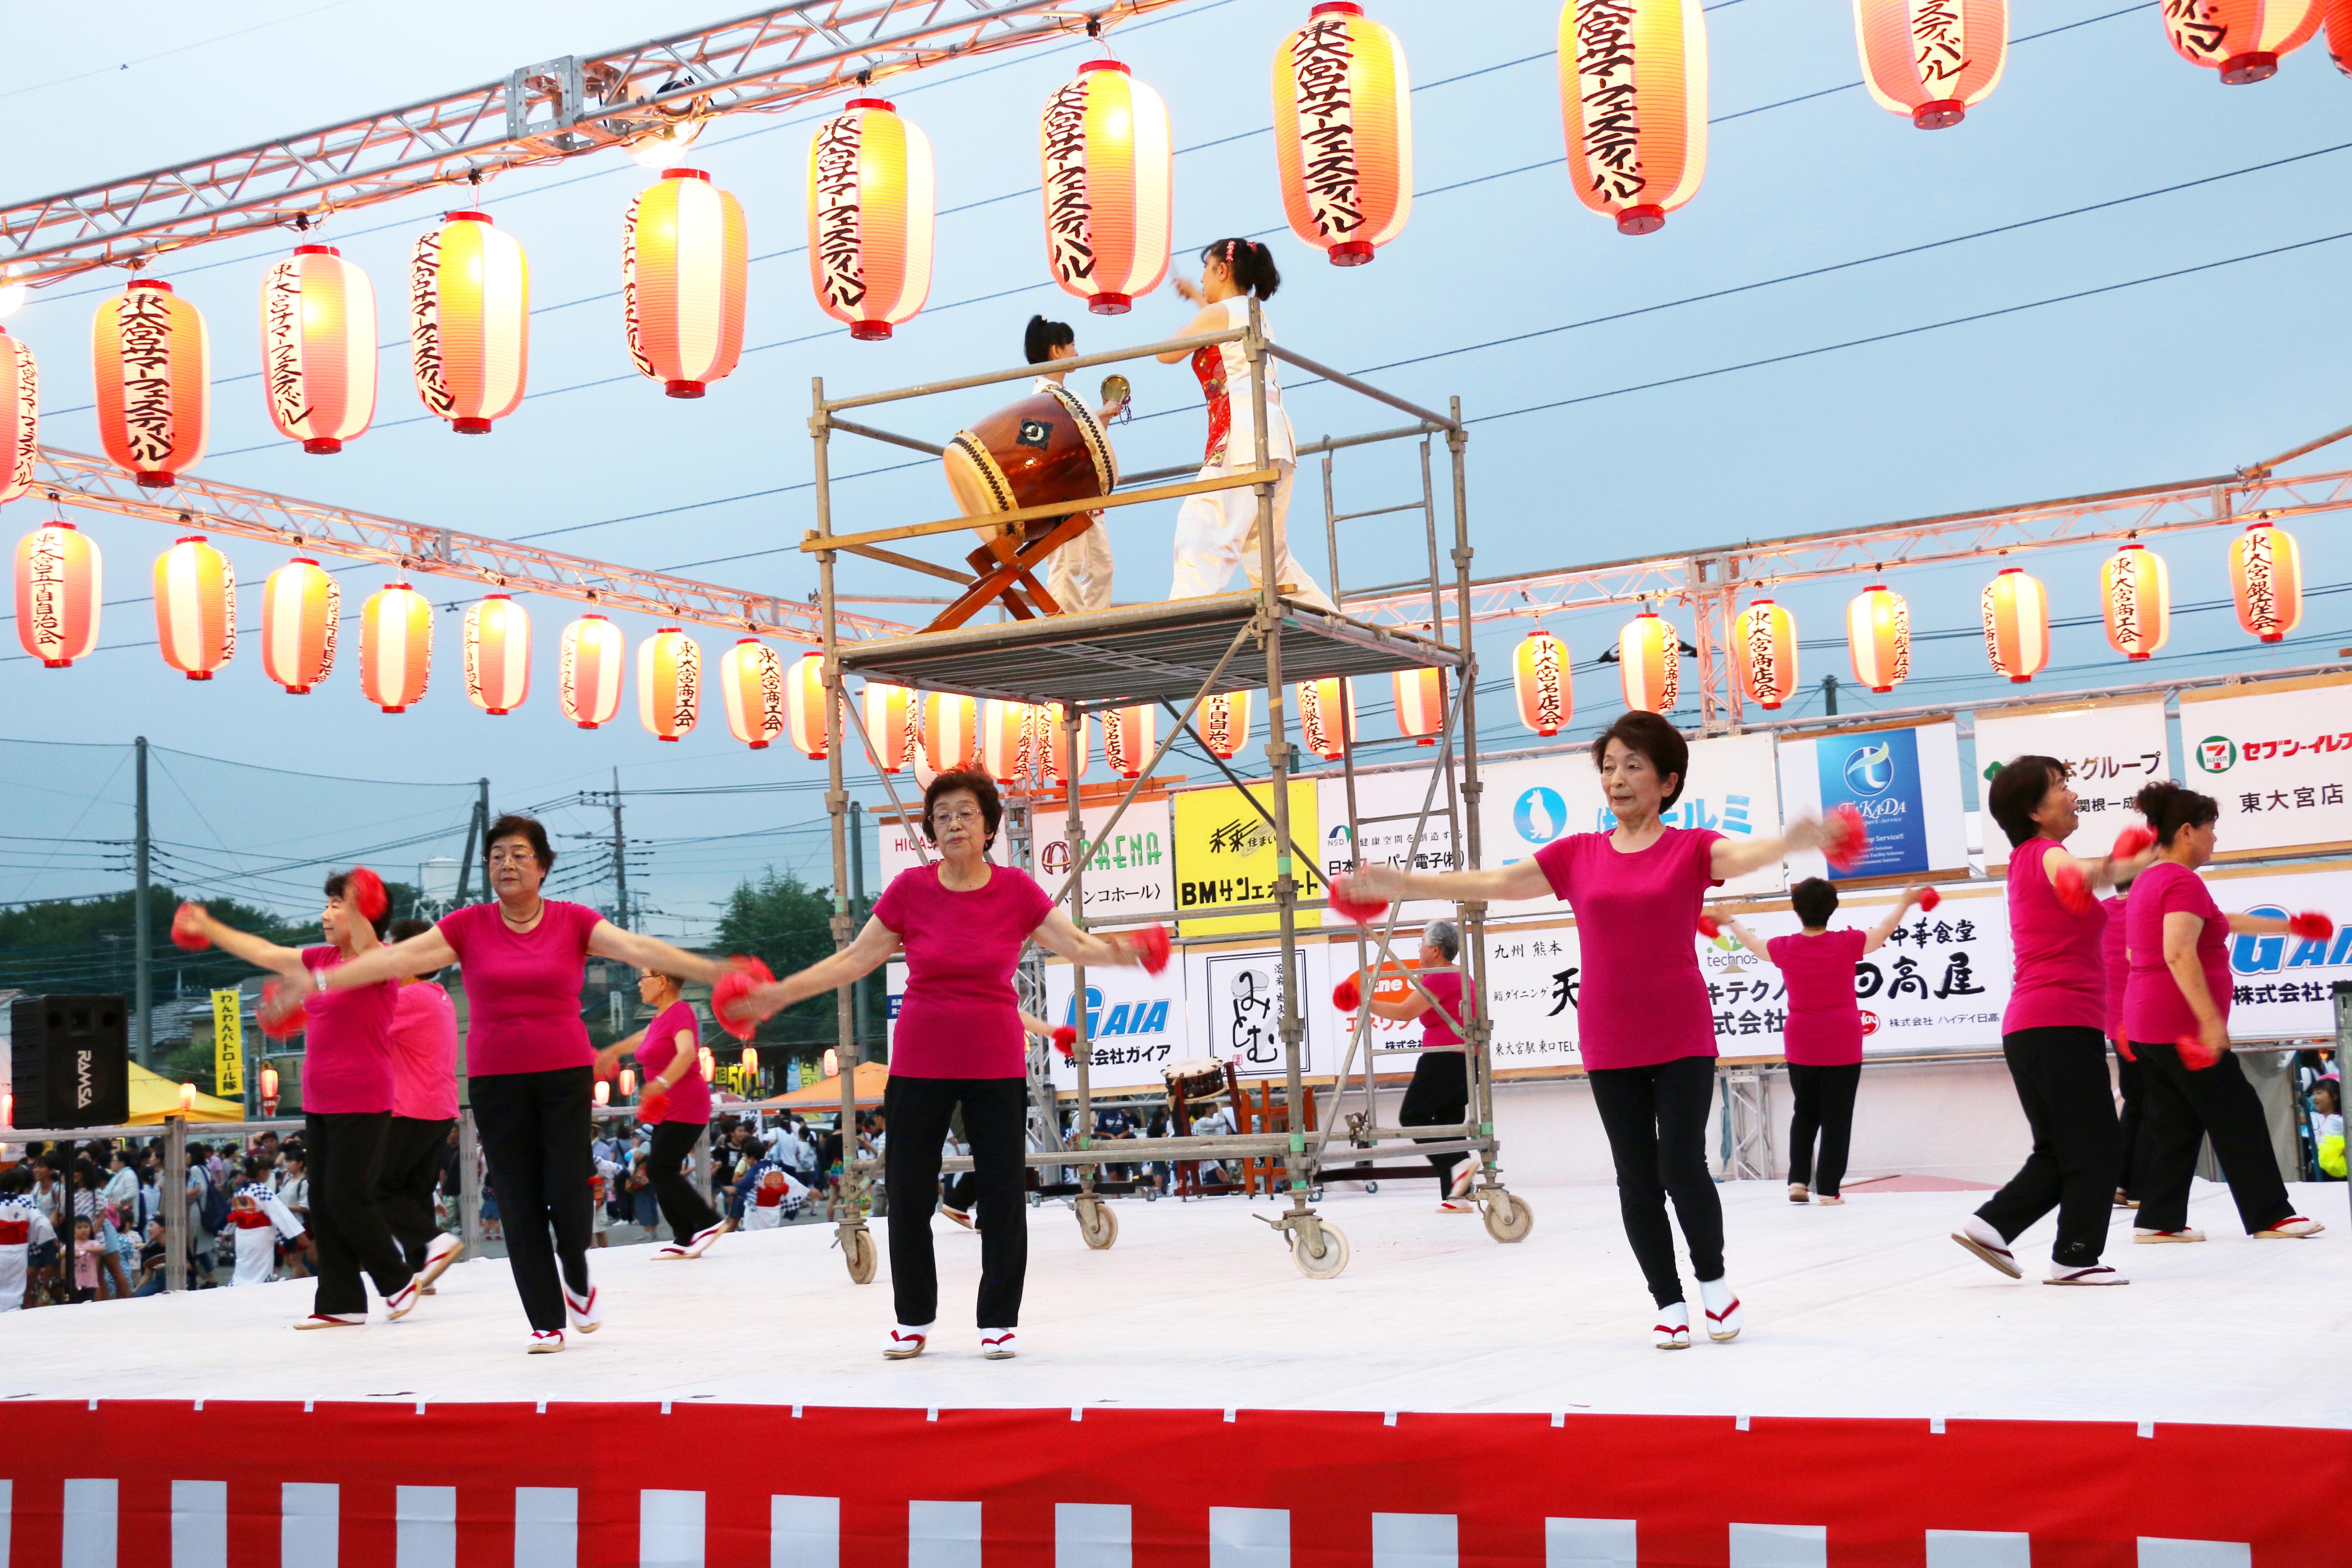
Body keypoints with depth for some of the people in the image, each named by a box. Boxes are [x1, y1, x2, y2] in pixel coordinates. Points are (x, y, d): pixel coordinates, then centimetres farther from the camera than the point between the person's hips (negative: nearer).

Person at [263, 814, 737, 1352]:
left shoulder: (573, 921, 0)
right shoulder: (469, 926, 2)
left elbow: (637, 947, -11)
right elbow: (397, 958, -3)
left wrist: (709, 970, -22)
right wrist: (321, 982, -10)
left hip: (566, 1073, -1)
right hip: (496, 1080, 1)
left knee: (568, 1196, -7)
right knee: (518, 1202, 0)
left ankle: (578, 1281, 24)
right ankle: (546, 1322, 10)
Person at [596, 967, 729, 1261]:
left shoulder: (680, 1012, -15)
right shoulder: (660, 1017, 14)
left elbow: (687, 1052, -32)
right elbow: (643, 1038, 37)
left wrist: (661, 1083, -45)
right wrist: (612, 1052, 51)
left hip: (686, 1109, -10)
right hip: (668, 1112, 10)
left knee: (660, 1170, -14)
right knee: (660, 1174, 6)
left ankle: (710, 1223, -9)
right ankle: (684, 1241, 8)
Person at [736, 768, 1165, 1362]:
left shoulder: (1016, 890, -4)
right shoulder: (910, 888, -4)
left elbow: (1075, 944, -1)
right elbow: (854, 959, 1)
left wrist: (1115, 952, -22)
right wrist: (780, 994, -4)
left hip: (996, 1067, 0)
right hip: (920, 1064, 1)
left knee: (1002, 1196, 2)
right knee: (908, 1195, 4)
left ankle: (998, 1322, 17)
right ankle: (913, 1321, 21)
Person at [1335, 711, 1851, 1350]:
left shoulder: (1691, 848, -1)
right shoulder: (1577, 855, 7)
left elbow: (1745, 854, -21)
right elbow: (1494, 882, 5)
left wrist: (1794, 841, -44)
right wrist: (1402, 883, -2)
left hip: (1682, 1039, -3)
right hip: (1609, 1045, 3)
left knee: (1682, 1167, -10)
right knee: (1637, 1177, 4)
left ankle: (1714, 1281, 15)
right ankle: (1669, 1304, 17)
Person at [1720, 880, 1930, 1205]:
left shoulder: (1785, 949, -3)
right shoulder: (1848, 944, -8)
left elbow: (1753, 944, 18)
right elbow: (1884, 931, 9)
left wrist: (1731, 924, 36)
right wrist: (1906, 902, 24)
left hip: (1800, 1047, 2)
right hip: (1843, 1046, -2)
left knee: (1805, 1113, 17)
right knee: (1837, 1118, 3)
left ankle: (1798, 1180, 7)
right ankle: (1828, 1189, 2)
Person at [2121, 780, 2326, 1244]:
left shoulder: (2148, 882, 16)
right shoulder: (2183, 882, -16)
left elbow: (2219, 922, 28)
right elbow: (2179, 954, -27)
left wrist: (2285, 926, 35)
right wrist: (2211, 1021, -28)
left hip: (2148, 1026, 10)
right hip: (2184, 1027, -10)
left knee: (2173, 1123, 11)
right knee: (2239, 1117, 0)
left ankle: (2158, 1220, 10)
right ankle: (2270, 1216, 7)